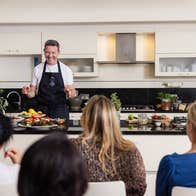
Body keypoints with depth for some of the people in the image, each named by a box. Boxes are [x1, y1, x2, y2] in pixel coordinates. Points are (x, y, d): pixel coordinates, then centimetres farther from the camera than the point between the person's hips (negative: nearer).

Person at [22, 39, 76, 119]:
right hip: (41, 112, 0)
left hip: (60, 113, 0)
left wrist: (69, 93, -17)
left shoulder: (66, 70, 2)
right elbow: (33, 93, 8)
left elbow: (73, 92, 5)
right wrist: (28, 92, -13)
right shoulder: (37, 69, 4)